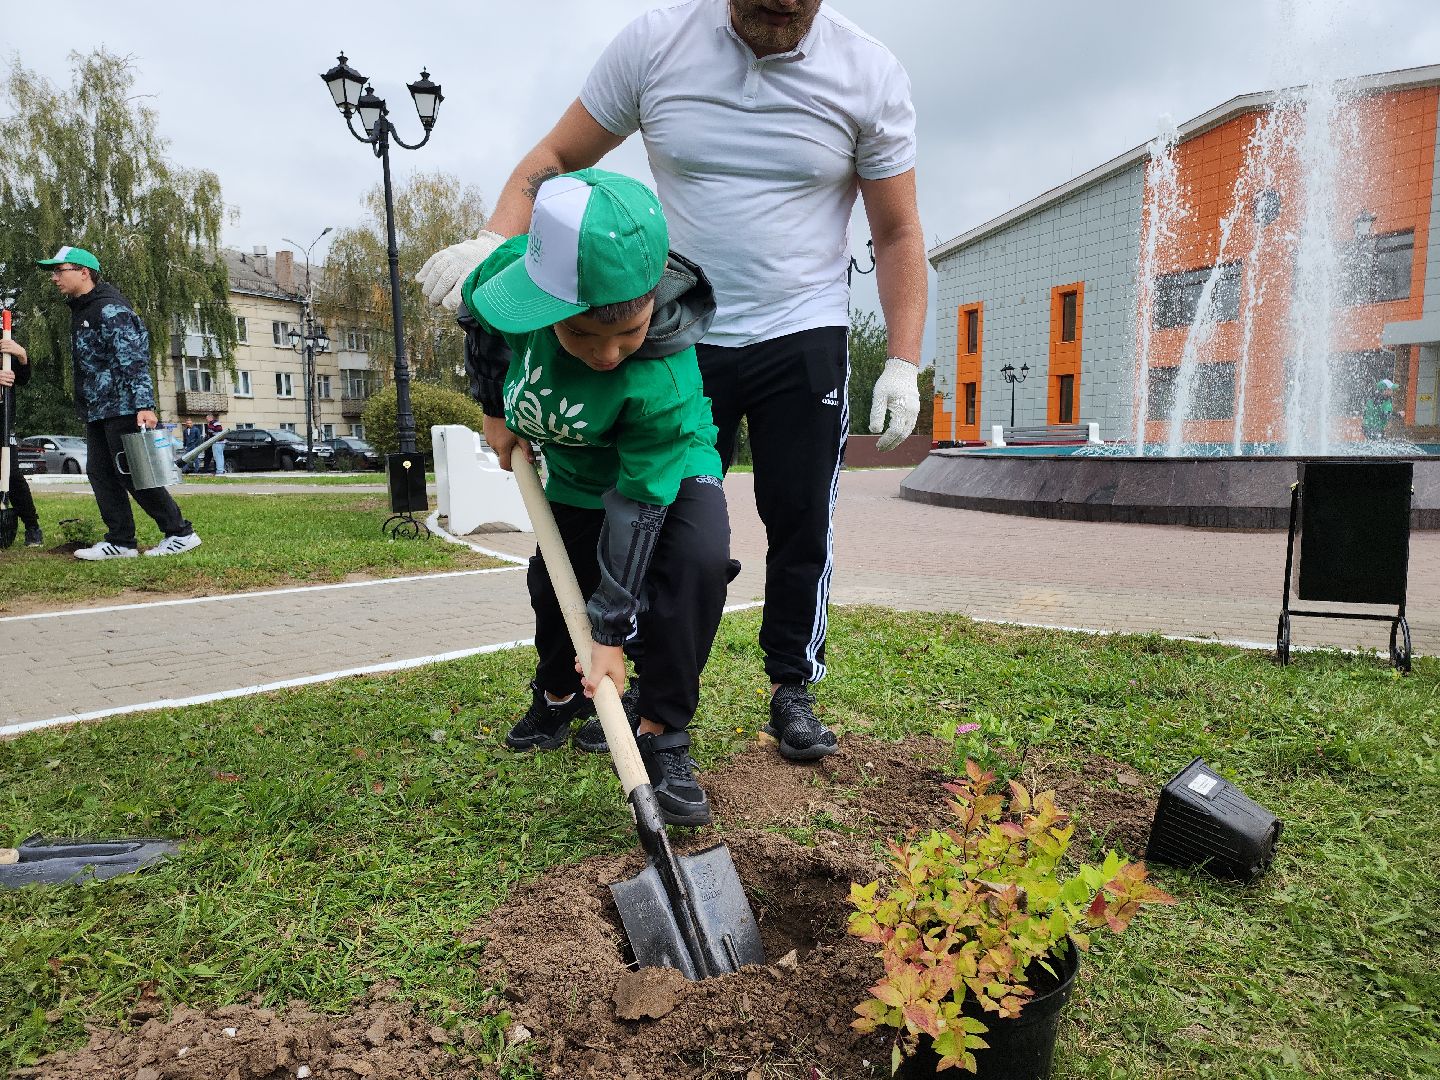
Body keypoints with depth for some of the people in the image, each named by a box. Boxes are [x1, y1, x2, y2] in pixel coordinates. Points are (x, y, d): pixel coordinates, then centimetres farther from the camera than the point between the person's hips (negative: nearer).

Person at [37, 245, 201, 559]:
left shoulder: (111, 309, -12)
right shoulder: (80, 312, 19)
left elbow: (135, 359, -21)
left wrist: (144, 405, -29)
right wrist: (86, 410, 24)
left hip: (123, 408, -10)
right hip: (96, 413, 10)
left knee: (133, 474, -9)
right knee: (99, 474, 6)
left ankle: (181, 534, -2)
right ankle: (120, 542, 10)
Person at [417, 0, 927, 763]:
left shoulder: (869, 74, -2)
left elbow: (898, 234, 2)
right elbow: (556, 158, 2)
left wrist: (903, 364, -5)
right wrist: (494, 241, -16)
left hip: (804, 342, 0)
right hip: (682, 340, 1)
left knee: (800, 526, 0)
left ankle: (792, 691, 18)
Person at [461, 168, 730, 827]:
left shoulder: (665, 382, -41)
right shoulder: (512, 270, -30)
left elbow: (636, 504, -35)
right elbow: (479, 316, -5)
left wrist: (610, 630, -30)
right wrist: (496, 409, 1)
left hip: (668, 469, -4)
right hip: (575, 473, 5)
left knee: (698, 559, -31)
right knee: (554, 587, 8)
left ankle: (661, 733, -15)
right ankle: (558, 697, 41)